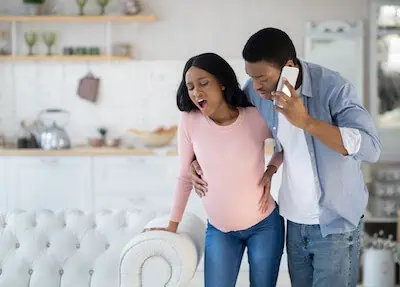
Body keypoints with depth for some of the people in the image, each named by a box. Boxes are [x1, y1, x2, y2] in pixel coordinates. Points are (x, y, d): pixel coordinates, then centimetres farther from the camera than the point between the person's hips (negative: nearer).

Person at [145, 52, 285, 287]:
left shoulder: (257, 118, -15)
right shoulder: (189, 122, -13)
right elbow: (186, 177, 0)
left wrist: (270, 170, -10)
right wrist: (173, 225, 5)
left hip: (265, 225, -1)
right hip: (220, 229, 1)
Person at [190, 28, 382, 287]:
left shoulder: (333, 88, -21)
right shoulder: (255, 92, -6)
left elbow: (370, 148, -32)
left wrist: (306, 121, -38)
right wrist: (202, 159, -1)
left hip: (335, 223, -5)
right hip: (294, 222, 5)